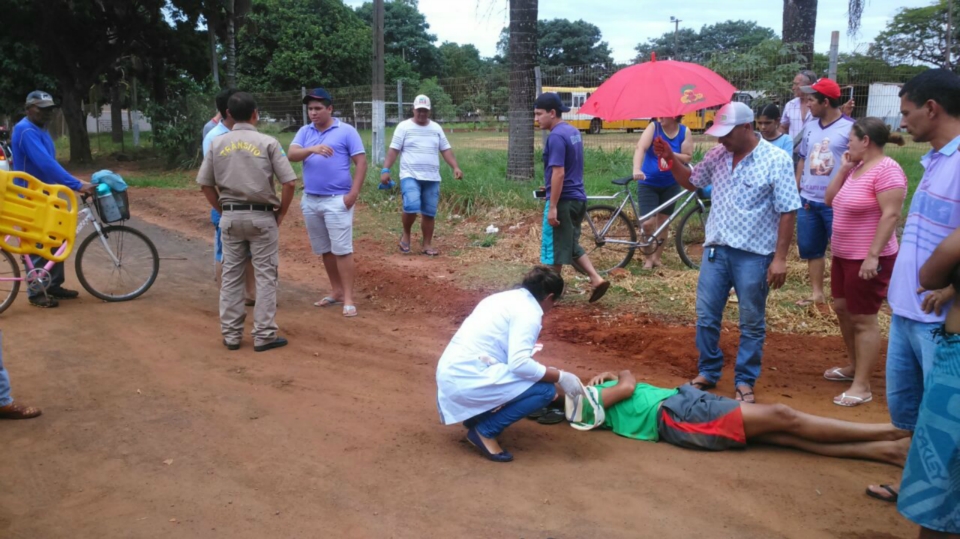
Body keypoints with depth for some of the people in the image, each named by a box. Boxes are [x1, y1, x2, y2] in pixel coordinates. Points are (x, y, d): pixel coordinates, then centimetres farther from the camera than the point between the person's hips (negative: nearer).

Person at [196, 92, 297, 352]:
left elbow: (205, 184, 6)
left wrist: (223, 210, 15)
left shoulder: (217, 143, 3)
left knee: (231, 275, 10)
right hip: (261, 216, -3)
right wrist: (281, 213, 3)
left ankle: (231, 335, 15)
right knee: (265, 275, 3)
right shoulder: (267, 143, -6)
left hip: (230, 217, 3)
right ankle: (264, 335, 5)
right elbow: (289, 182, -9)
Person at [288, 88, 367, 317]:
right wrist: (312, 149, -27)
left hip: (337, 200, -5)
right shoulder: (305, 132, 9)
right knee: (324, 250, 12)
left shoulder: (346, 131, -3)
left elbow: (361, 162, -5)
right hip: (310, 200, 5)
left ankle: (348, 298, -3)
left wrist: (353, 193, -14)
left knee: (342, 250, -7)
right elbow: (292, 155, -7)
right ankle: (336, 291, 24)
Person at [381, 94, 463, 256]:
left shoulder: (436, 128, 12)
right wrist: (385, 170, -12)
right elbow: (393, 149, -3)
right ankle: (406, 235, 5)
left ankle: (426, 244, 17)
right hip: (410, 176, -4)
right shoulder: (404, 126, 0)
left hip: (432, 178, 4)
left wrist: (455, 167, 0)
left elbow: (446, 150, 13)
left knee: (429, 213, 5)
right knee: (411, 207, -22)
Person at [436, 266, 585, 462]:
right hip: (468, 380, -10)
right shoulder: (528, 312, -10)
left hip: (451, 374, 10)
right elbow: (519, 364, -21)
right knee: (544, 390, -10)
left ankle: (476, 416, 17)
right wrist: (560, 377, -10)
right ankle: (485, 430, -3)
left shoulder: (506, 298, 18)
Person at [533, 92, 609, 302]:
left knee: (553, 247, 3)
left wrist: (552, 207, -22)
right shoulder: (573, 131, 12)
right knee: (571, 244, 19)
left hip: (563, 200, -9)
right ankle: (596, 279, 10)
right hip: (578, 198, 9)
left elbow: (558, 173, -23)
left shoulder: (556, 136, -17)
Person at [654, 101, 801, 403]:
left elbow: (788, 213, -11)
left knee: (752, 324, 8)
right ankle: (707, 373, 27)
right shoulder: (717, 155, 2)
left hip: (754, 255, -4)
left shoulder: (776, 160, -11)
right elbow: (691, 182, 18)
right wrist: (671, 160, -1)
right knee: (706, 317, 9)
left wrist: (780, 258, -14)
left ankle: (745, 382, 22)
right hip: (716, 249, 5)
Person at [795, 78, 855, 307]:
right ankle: (817, 293, 27)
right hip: (808, 201, 7)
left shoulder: (850, 128, -11)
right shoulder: (810, 127, 8)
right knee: (810, 249, 14)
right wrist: (796, 189, 12)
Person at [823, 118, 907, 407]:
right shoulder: (856, 168, 9)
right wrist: (843, 169, 1)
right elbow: (829, 200, 11)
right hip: (843, 254, 10)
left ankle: (862, 386, 6)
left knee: (863, 319, -3)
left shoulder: (886, 170, -19)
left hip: (868, 258, -10)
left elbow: (891, 215, -24)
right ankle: (854, 366, 36)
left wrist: (873, 256, -27)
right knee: (842, 309, 19)